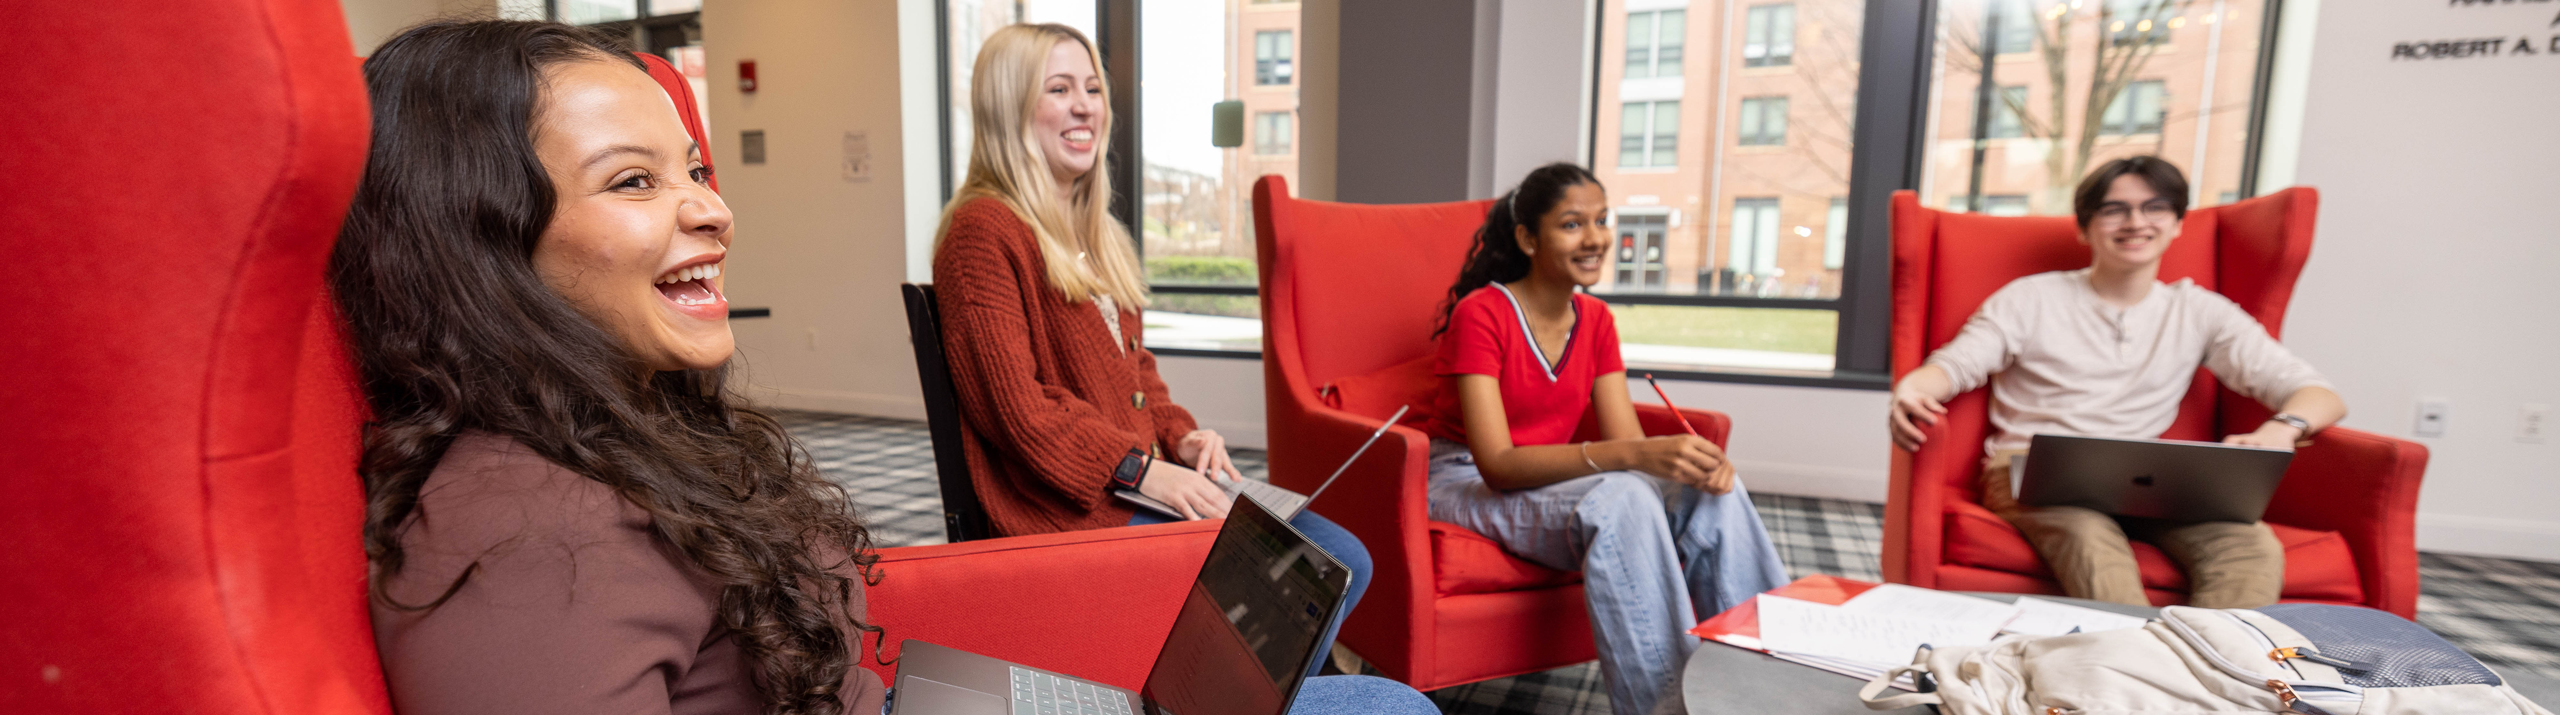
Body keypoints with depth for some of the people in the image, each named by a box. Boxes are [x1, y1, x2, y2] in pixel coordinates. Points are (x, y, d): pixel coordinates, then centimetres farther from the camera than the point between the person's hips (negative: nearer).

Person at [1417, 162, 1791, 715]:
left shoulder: (1595, 320, 4)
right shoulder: (1480, 314, -18)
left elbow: (1628, 439, -2)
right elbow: (1497, 463, -26)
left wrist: (1692, 460, -26)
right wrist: (1630, 456, -38)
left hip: (1547, 480, 6)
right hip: (1467, 485, -6)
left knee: (1714, 495, -19)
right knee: (1621, 500, -34)